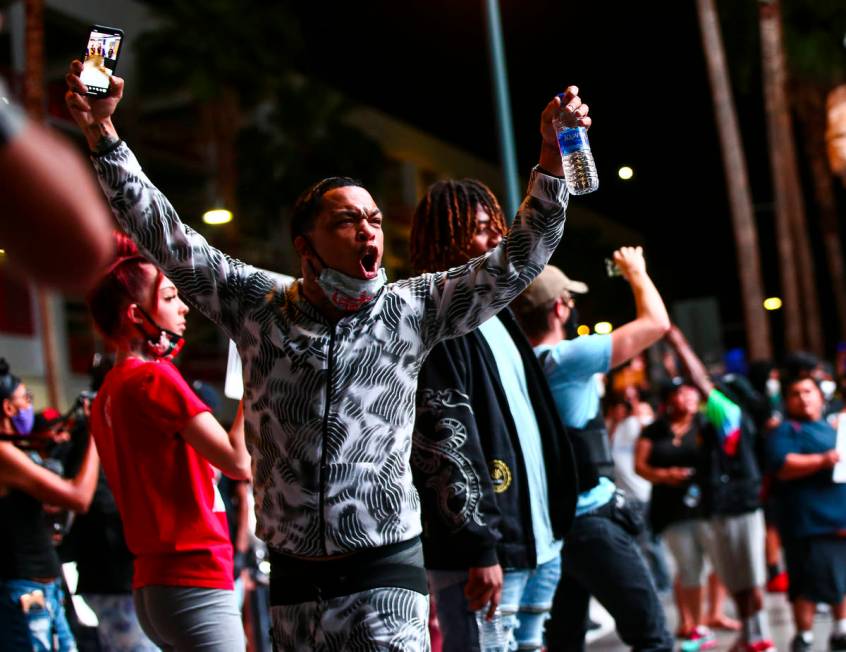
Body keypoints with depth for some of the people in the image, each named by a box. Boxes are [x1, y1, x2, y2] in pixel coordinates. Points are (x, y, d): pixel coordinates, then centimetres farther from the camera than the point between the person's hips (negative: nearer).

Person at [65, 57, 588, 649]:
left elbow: (518, 260, -2)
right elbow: (165, 236, 4)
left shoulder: (410, 310, 1)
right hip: (293, 579, 2)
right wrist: (102, 133, -2)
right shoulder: (257, 306, 3)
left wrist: (552, 158, -14)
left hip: (383, 578, -2)